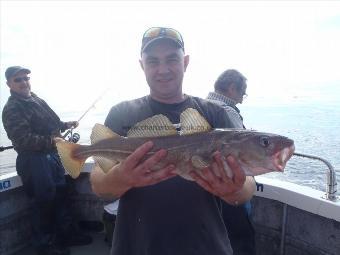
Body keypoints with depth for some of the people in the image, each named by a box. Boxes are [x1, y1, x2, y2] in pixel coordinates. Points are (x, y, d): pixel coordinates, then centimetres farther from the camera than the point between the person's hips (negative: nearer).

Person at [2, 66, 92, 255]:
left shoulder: (37, 100, 14)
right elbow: (24, 140, -23)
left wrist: (65, 125, 11)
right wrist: (51, 141, -30)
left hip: (52, 155, 8)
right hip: (34, 160, -8)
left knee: (61, 195, 15)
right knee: (44, 201, -1)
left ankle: (67, 235, 31)